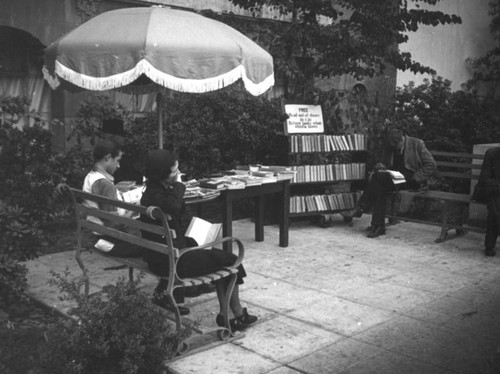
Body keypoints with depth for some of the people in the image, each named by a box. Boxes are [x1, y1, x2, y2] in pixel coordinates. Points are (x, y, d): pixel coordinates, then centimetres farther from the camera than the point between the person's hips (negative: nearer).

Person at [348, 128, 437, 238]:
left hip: (411, 180, -5)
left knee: (379, 177, -29)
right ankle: (378, 226, -29)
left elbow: (431, 165, -5)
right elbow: (385, 163, 19)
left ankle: (362, 207, -20)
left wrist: (415, 178, -15)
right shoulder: (388, 147, 10)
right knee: (380, 186, -31)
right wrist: (382, 167, -7)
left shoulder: (417, 144, -4)